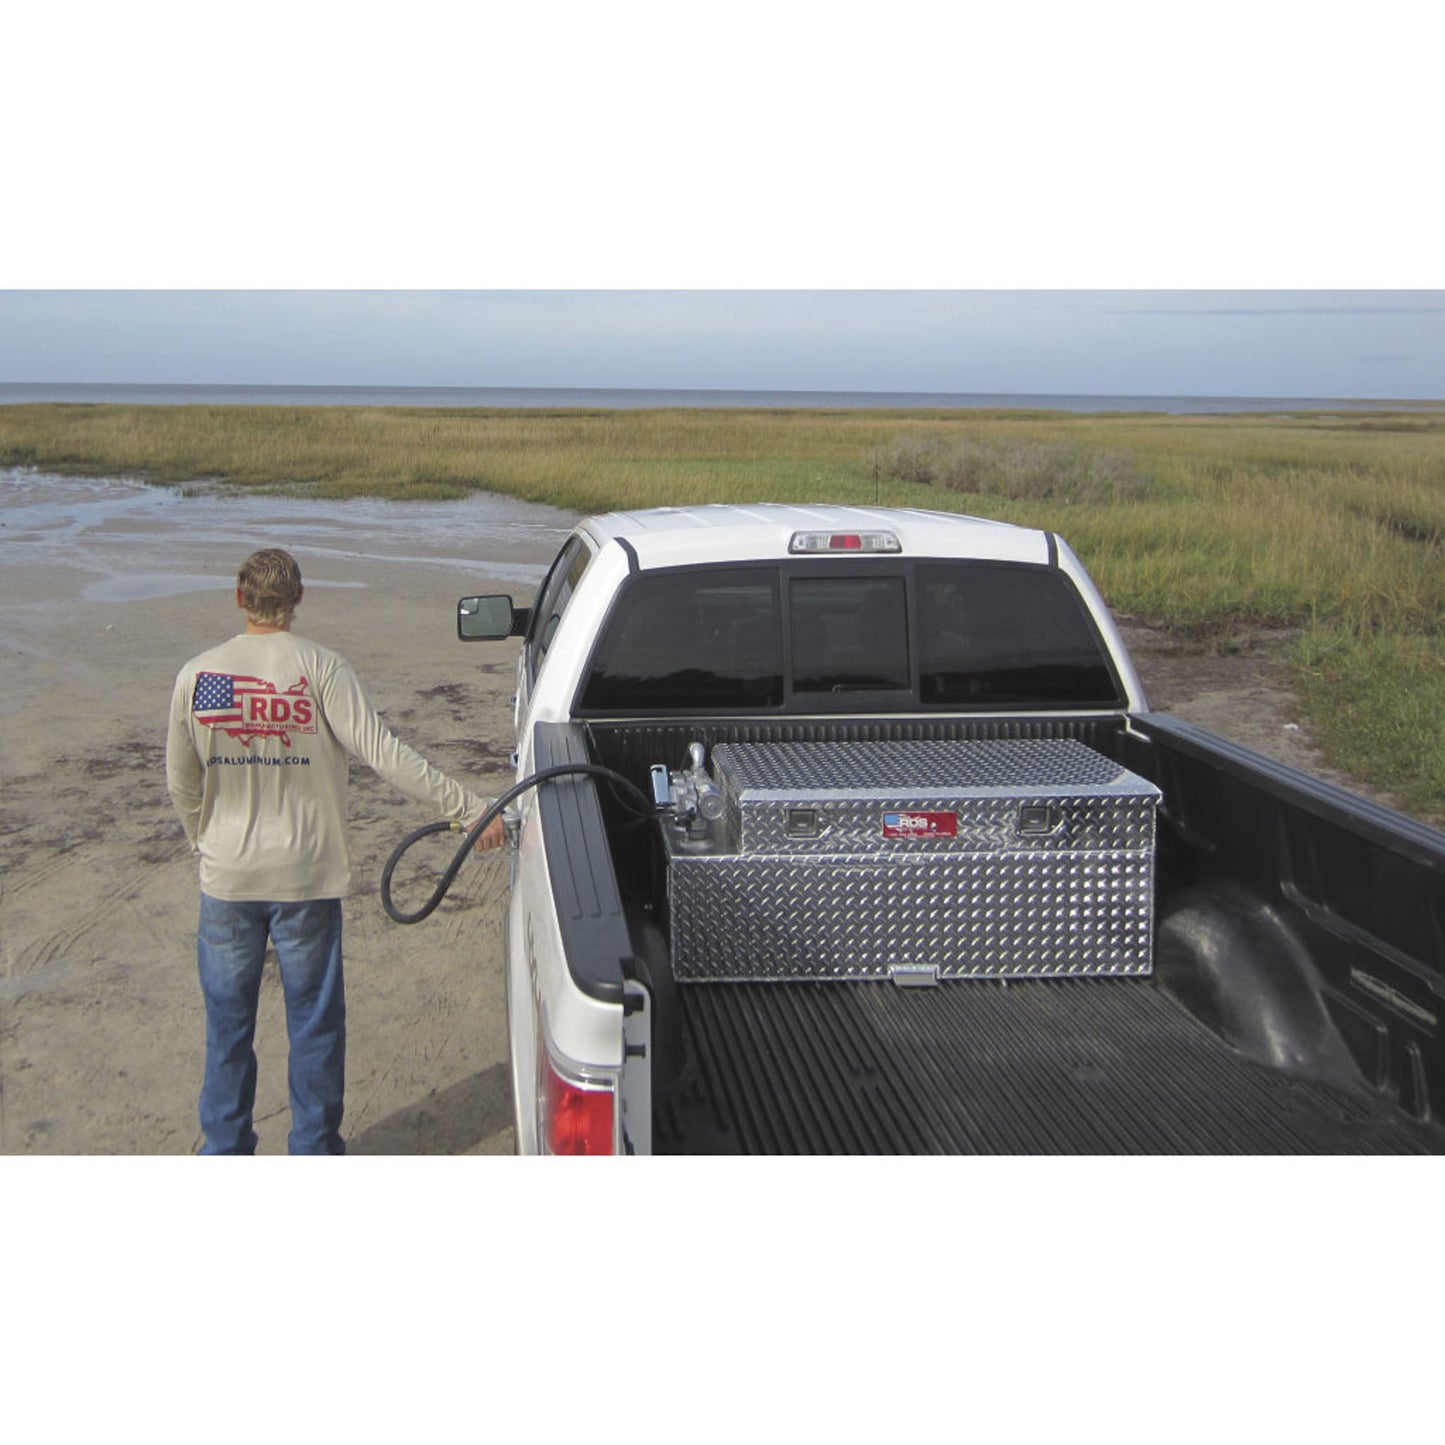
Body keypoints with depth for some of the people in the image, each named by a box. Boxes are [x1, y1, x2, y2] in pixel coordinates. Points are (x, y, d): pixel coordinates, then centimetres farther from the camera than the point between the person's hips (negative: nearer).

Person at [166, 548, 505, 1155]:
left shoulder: (196, 675, -5)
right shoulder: (320, 669, -13)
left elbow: (181, 783, 4)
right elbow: (385, 753, -21)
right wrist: (470, 809, -20)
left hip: (226, 877, 2)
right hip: (308, 877, -2)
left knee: (228, 1024, 16)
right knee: (314, 1024, 12)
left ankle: (225, 1152, 27)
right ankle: (315, 1152, 22)